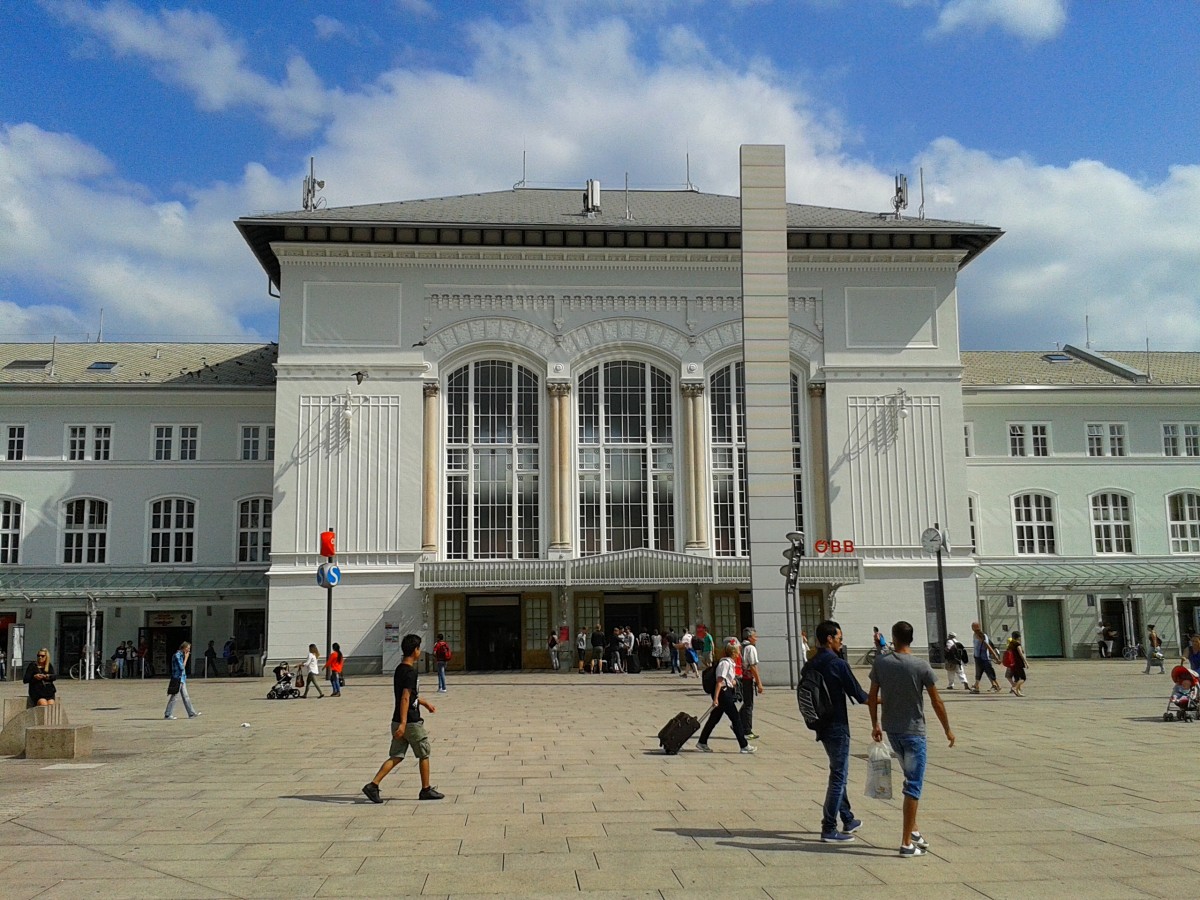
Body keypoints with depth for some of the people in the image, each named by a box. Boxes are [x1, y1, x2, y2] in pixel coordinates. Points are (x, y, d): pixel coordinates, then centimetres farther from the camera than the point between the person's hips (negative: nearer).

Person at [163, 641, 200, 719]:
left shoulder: (181, 655, 14)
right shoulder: (177, 656, -15)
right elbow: (182, 667, -18)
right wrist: (186, 658, -12)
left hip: (182, 679, 9)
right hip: (177, 679, -9)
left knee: (186, 697, 9)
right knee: (174, 697, -2)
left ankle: (192, 713, 10)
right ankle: (167, 715, 5)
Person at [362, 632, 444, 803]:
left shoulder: (399, 669, 12)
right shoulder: (410, 671, -17)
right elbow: (405, 698, -24)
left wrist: (425, 703, 36)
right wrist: (403, 723, -28)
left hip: (398, 721, 8)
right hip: (411, 722, -8)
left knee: (396, 756, 7)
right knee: (424, 755, 8)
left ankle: (373, 785, -4)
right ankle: (426, 789, 18)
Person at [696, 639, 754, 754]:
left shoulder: (731, 663, 14)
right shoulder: (725, 663, -16)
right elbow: (719, 681, -20)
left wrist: (733, 681, 6)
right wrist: (715, 698, -23)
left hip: (728, 693, 10)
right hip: (724, 693, -10)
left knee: (714, 718, 12)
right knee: (736, 719, -4)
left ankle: (702, 743, 18)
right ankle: (744, 746, 3)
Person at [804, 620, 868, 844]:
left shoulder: (809, 666, 6)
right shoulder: (837, 664, -16)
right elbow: (858, 694, -11)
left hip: (822, 726, 8)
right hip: (837, 726, -8)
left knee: (839, 774, 20)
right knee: (838, 776, -2)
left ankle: (848, 820, 31)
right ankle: (829, 829, -1)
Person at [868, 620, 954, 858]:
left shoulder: (880, 663, -4)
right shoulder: (921, 667, -12)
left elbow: (872, 698, 2)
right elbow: (936, 702, -7)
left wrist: (875, 725, 15)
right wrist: (948, 730, 6)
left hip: (891, 730, 4)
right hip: (914, 732, -4)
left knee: (910, 780, 21)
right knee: (913, 786, 1)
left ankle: (913, 829, 21)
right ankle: (907, 842, 1)